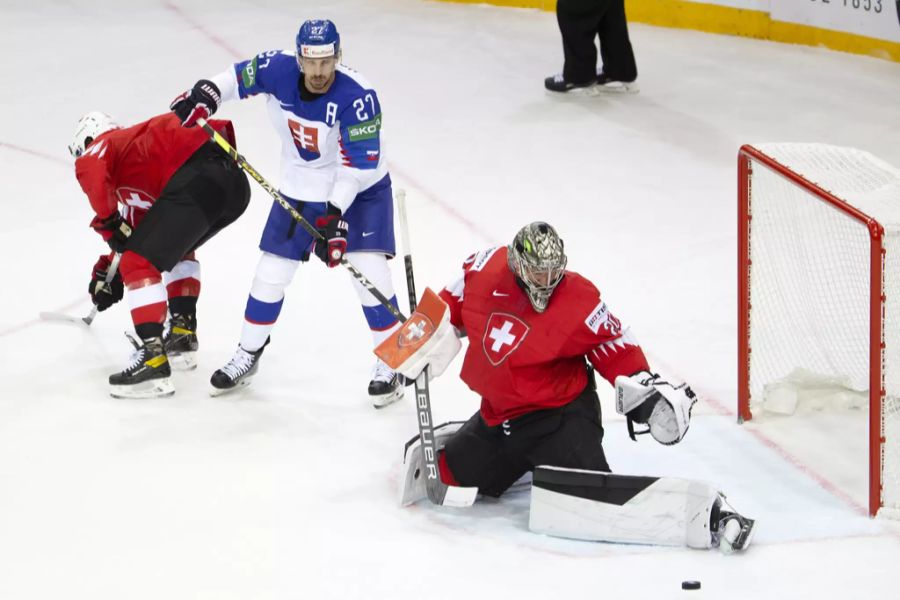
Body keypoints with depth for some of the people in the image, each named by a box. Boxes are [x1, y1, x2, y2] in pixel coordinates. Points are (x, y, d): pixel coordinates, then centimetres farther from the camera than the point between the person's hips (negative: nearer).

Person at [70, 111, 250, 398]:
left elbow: (90, 171, -11)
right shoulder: (135, 142, 39)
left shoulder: (101, 146, 15)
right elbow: (140, 224, 45)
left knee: (139, 264, -4)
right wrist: (110, 269, 51)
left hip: (196, 182, -9)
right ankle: (182, 334, 31)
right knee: (177, 247, 35)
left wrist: (108, 223, 0)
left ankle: (153, 362, -14)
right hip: (235, 181, 9)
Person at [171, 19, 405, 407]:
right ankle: (247, 357, 25)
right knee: (271, 272, 7)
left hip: (360, 189, -4)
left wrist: (336, 215, -36)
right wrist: (205, 94, -17)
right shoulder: (278, 69, -18)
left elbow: (359, 164, -30)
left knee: (370, 272, -16)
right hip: (300, 190, 4)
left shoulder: (357, 96, -31)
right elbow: (239, 77, 2)